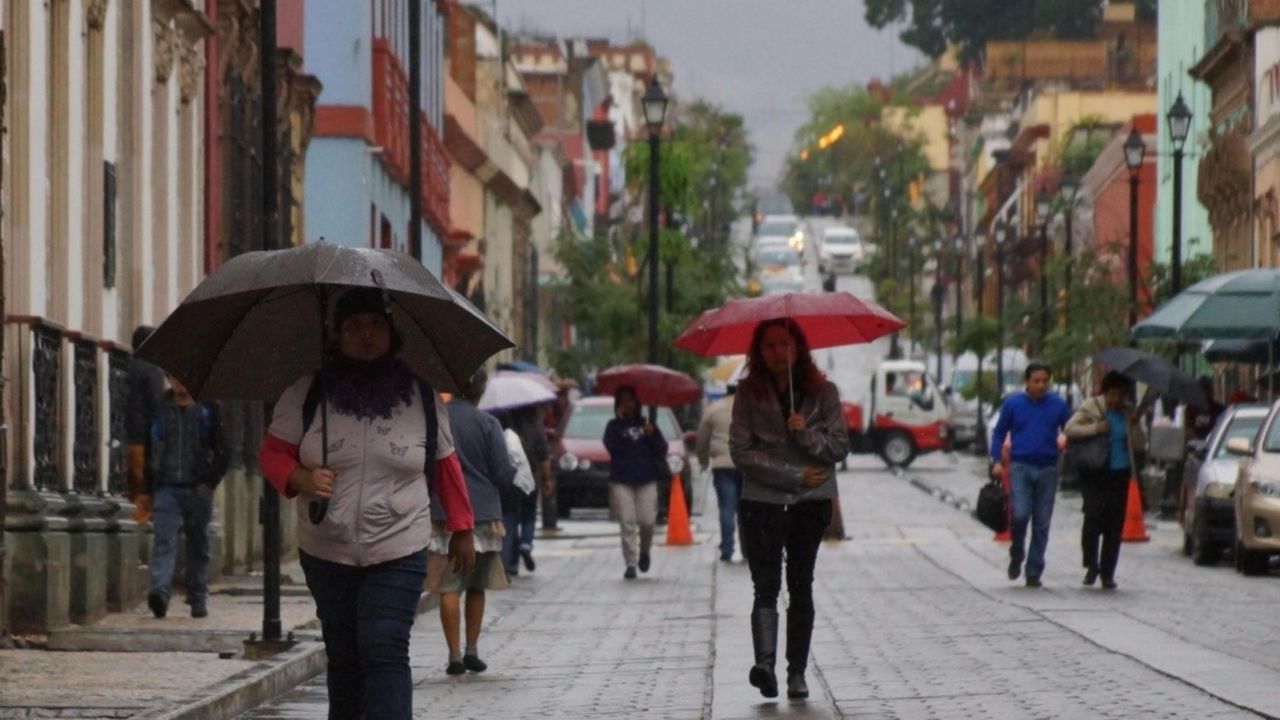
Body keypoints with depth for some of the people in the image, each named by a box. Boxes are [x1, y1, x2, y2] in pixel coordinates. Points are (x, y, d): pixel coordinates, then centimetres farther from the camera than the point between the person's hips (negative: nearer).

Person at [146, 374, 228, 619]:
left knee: (199, 546, 7)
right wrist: (150, 487, 8)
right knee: (164, 540, -16)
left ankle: (198, 599, 16)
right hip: (167, 487, 0)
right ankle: (159, 592, -30)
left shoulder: (207, 410, 5)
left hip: (197, 489, 0)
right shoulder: (159, 410, 9)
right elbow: (147, 451, 15)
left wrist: (209, 482, -5)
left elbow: (222, 451, 6)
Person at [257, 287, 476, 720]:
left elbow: (444, 463, 12)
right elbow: (273, 452, 3)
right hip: (327, 551, 2)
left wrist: (461, 529, 15)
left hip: (398, 554, -2)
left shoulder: (421, 395, 3)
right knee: (343, 658, 9)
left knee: (384, 654, -15)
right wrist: (301, 480, -18)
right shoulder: (308, 392, 1)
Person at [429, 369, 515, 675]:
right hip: (483, 513, 1)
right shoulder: (487, 423, -4)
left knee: (448, 589, 1)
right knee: (477, 587, 15)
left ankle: (455, 656, -5)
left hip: (442, 515, -1)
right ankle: (472, 651, 16)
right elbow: (504, 474, -4)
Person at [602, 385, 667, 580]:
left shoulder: (646, 424, 13)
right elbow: (610, 445, -11)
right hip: (621, 481, -1)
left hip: (646, 481, 1)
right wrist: (620, 421, -13)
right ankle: (631, 564, -4)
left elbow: (662, 449, 8)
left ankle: (644, 551, 23)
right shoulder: (614, 426, 8)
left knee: (647, 521, -6)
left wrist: (652, 434, -9)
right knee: (627, 524, -7)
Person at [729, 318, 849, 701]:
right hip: (761, 501, -1)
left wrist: (806, 434, -17)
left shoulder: (822, 392, 5)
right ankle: (765, 662, -27)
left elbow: (840, 448, 1)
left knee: (801, 586, 3)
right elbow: (741, 451, -5)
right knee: (766, 586, -12)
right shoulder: (749, 394, 3)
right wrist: (796, 476, -10)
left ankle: (797, 672, 7)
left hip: (812, 502, 1)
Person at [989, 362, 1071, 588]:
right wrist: (996, 461, 0)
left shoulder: (1057, 405, 4)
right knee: (1020, 514, -17)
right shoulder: (1013, 404, 3)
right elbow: (999, 433, 10)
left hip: (1047, 469, 1)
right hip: (1020, 467, -1)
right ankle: (1016, 556, 10)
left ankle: (1034, 573, 10)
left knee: (1042, 524, 3)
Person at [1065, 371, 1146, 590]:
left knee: (1115, 526, 1)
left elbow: (1139, 444, 7)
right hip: (1095, 472, -3)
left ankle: (1107, 573, 7)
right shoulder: (1091, 407, 0)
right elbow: (1070, 428, -9)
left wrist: (1135, 424, -9)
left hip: (1119, 474, 3)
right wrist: (1095, 428, -19)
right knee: (1094, 516, -16)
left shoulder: (1127, 412, 11)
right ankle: (1091, 564, 2)